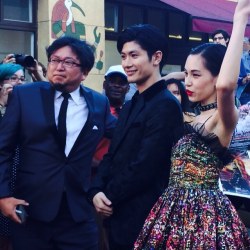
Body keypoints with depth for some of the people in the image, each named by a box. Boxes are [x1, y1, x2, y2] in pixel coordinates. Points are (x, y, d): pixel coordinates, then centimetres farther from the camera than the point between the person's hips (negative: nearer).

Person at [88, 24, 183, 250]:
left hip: (142, 219, -8)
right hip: (117, 214, 8)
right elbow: (112, 155, 10)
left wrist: (110, 198, -10)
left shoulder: (166, 105, -17)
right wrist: (96, 190, -6)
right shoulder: (130, 106, 12)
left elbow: (145, 165, -22)